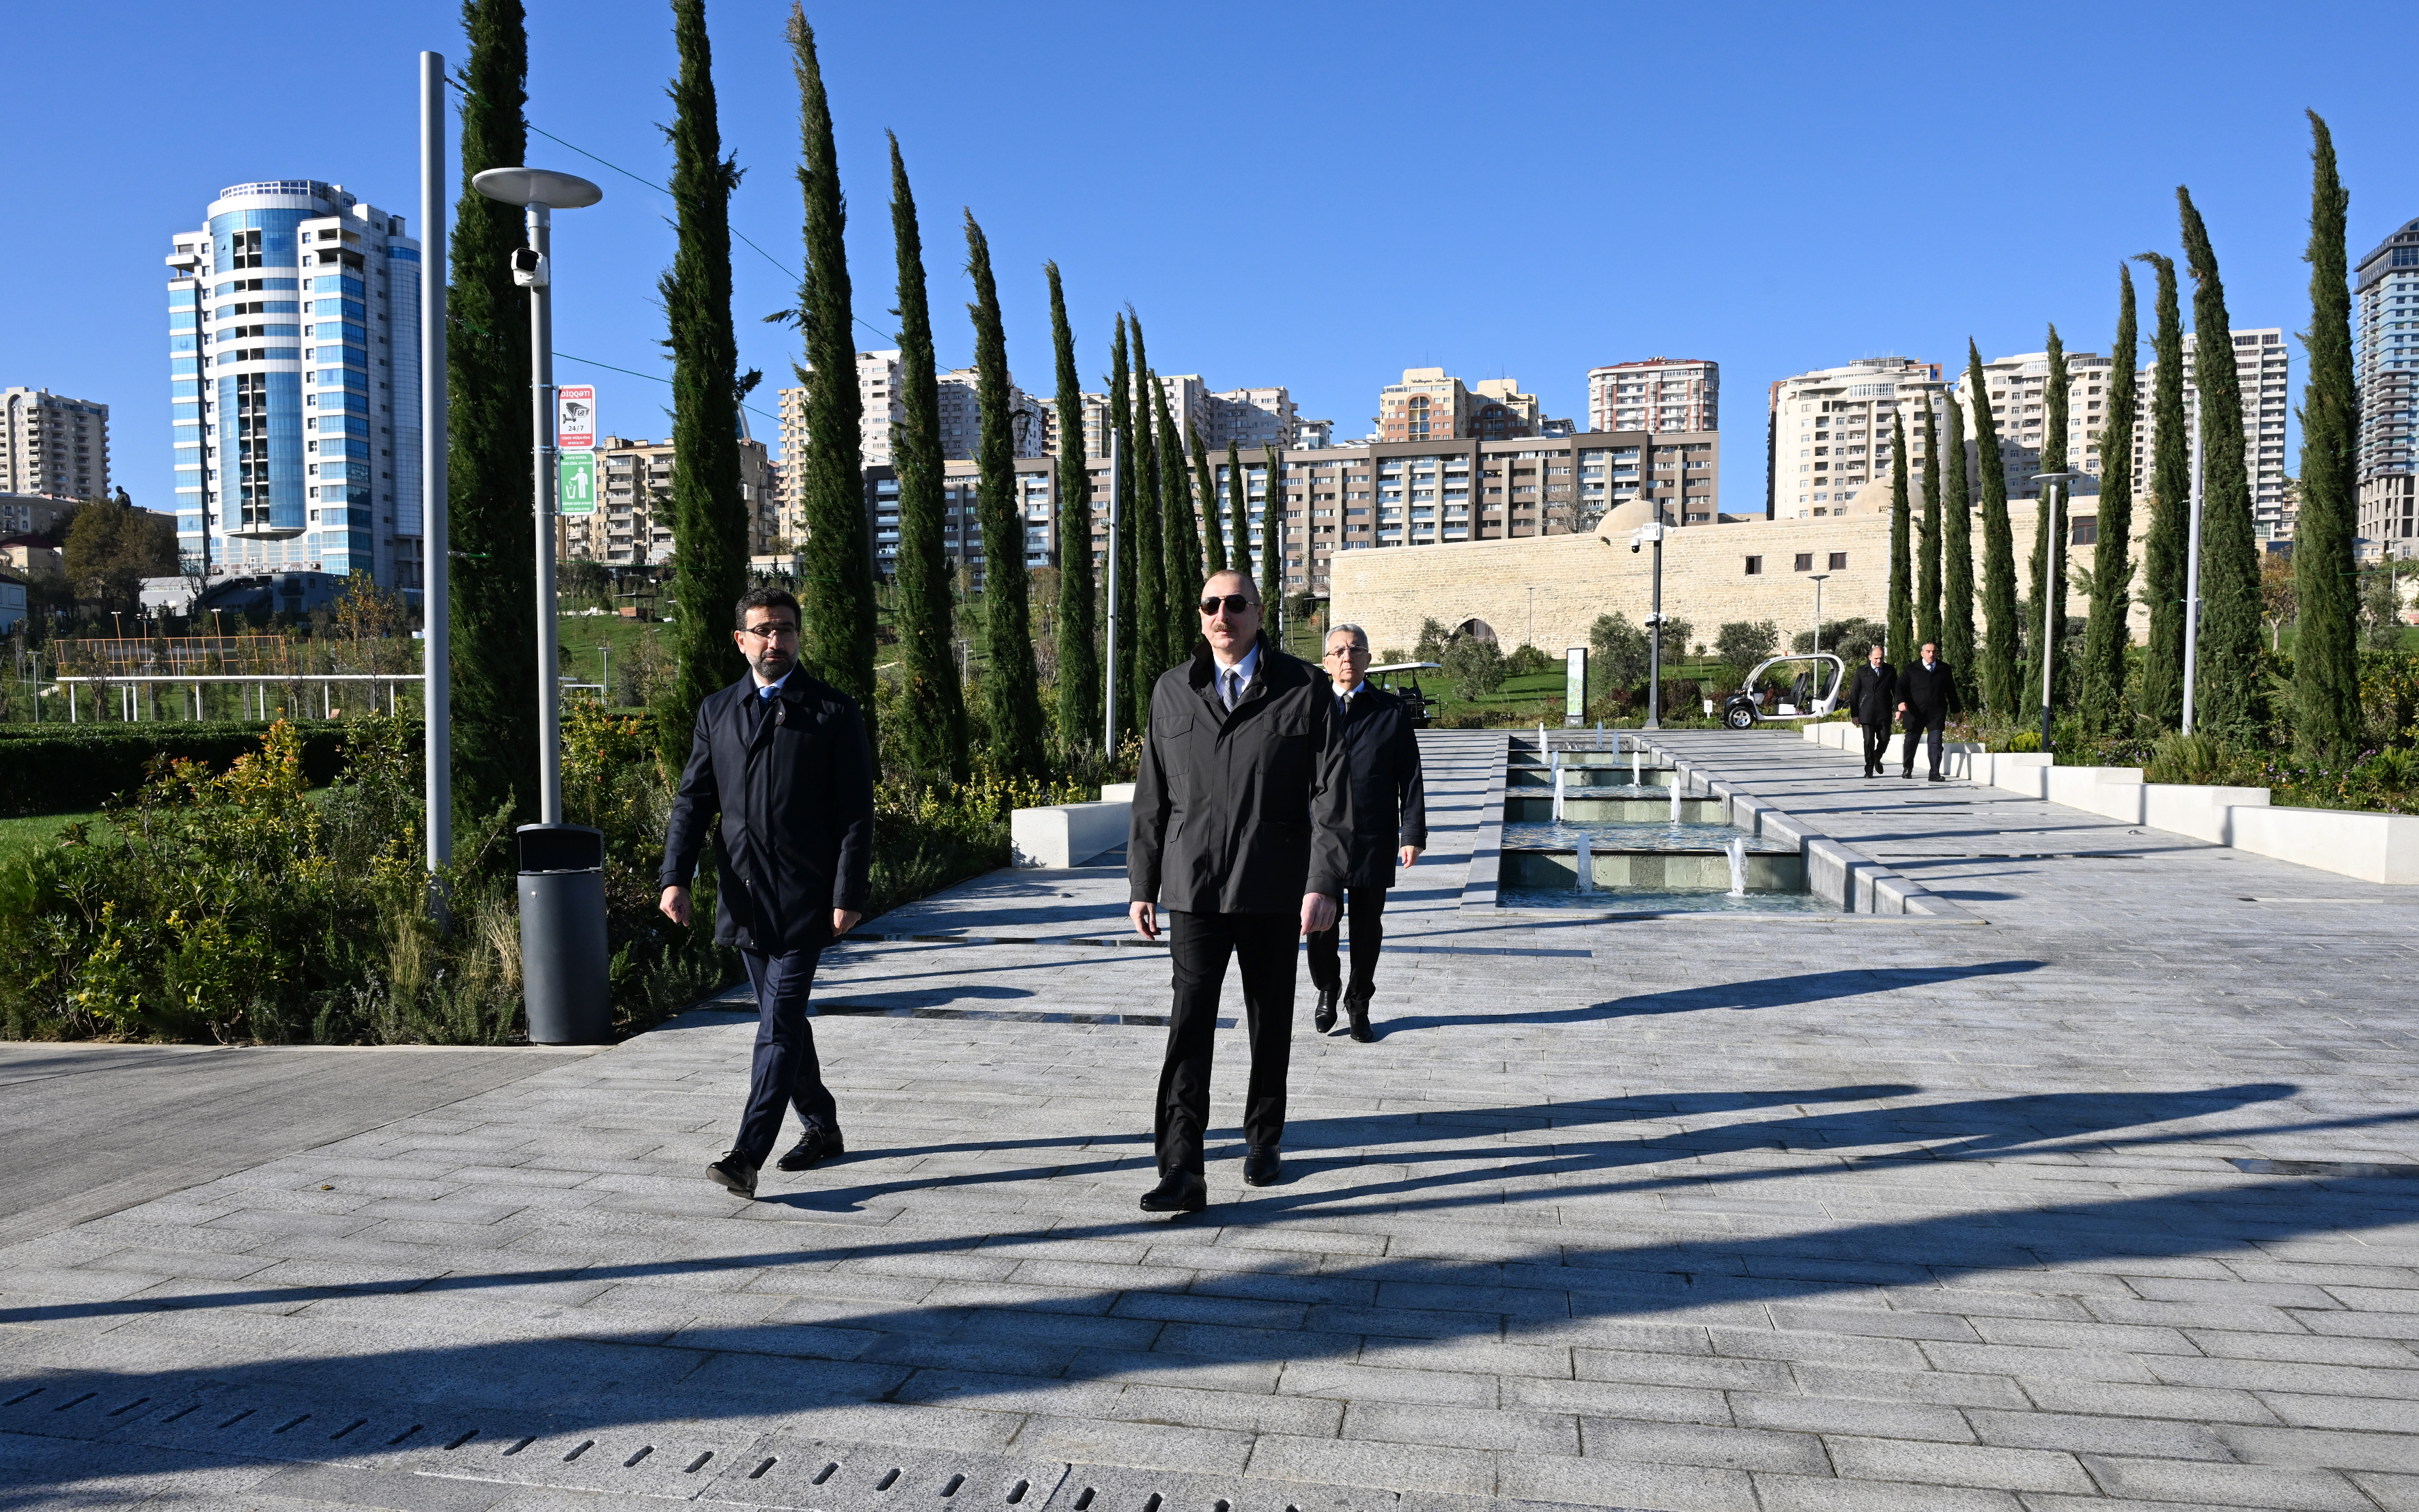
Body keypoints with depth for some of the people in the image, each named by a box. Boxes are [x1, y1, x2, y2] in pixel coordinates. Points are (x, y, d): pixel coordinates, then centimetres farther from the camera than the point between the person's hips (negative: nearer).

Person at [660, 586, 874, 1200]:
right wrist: (676, 877, -5)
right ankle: (822, 1128, 30)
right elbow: (692, 800, 8)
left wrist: (849, 896, -11)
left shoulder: (834, 711, -2)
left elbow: (856, 812, -4)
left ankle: (748, 1155, -10)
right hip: (743, 897, 5)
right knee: (782, 1017, 14)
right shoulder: (717, 711, 10)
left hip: (805, 897, -5)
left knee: (779, 1023, -10)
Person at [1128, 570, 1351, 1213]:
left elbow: (1332, 793, -6)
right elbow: (1152, 797, 10)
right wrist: (1142, 884, 8)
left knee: (1270, 1022, 13)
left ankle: (1263, 1138, 32)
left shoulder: (1304, 689, -1)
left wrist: (1325, 882, -15)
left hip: (1274, 890, 0)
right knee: (1189, 1022, -9)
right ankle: (1181, 1171, -9)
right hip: (1194, 888, 1)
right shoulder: (1172, 691, 6)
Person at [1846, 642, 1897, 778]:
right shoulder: (1862, 671, 6)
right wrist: (1854, 714, 1)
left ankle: (1877, 759, 28)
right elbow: (1854, 693, 6)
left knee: (1885, 739, -2)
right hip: (1867, 713, -1)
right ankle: (1869, 769, 5)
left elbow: (1896, 690, 12)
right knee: (1869, 741, -3)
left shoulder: (1890, 671, 10)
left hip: (1884, 712, 1)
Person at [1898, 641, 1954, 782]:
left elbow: (1951, 691, 18)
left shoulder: (1944, 670, 12)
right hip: (1915, 712, 0)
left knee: (1935, 742, -9)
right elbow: (1901, 685, -2)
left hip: (1936, 713, 0)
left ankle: (1935, 773, -8)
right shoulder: (1912, 669, 6)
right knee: (1911, 742, 10)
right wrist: (1901, 701, -20)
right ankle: (1908, 769, 28)